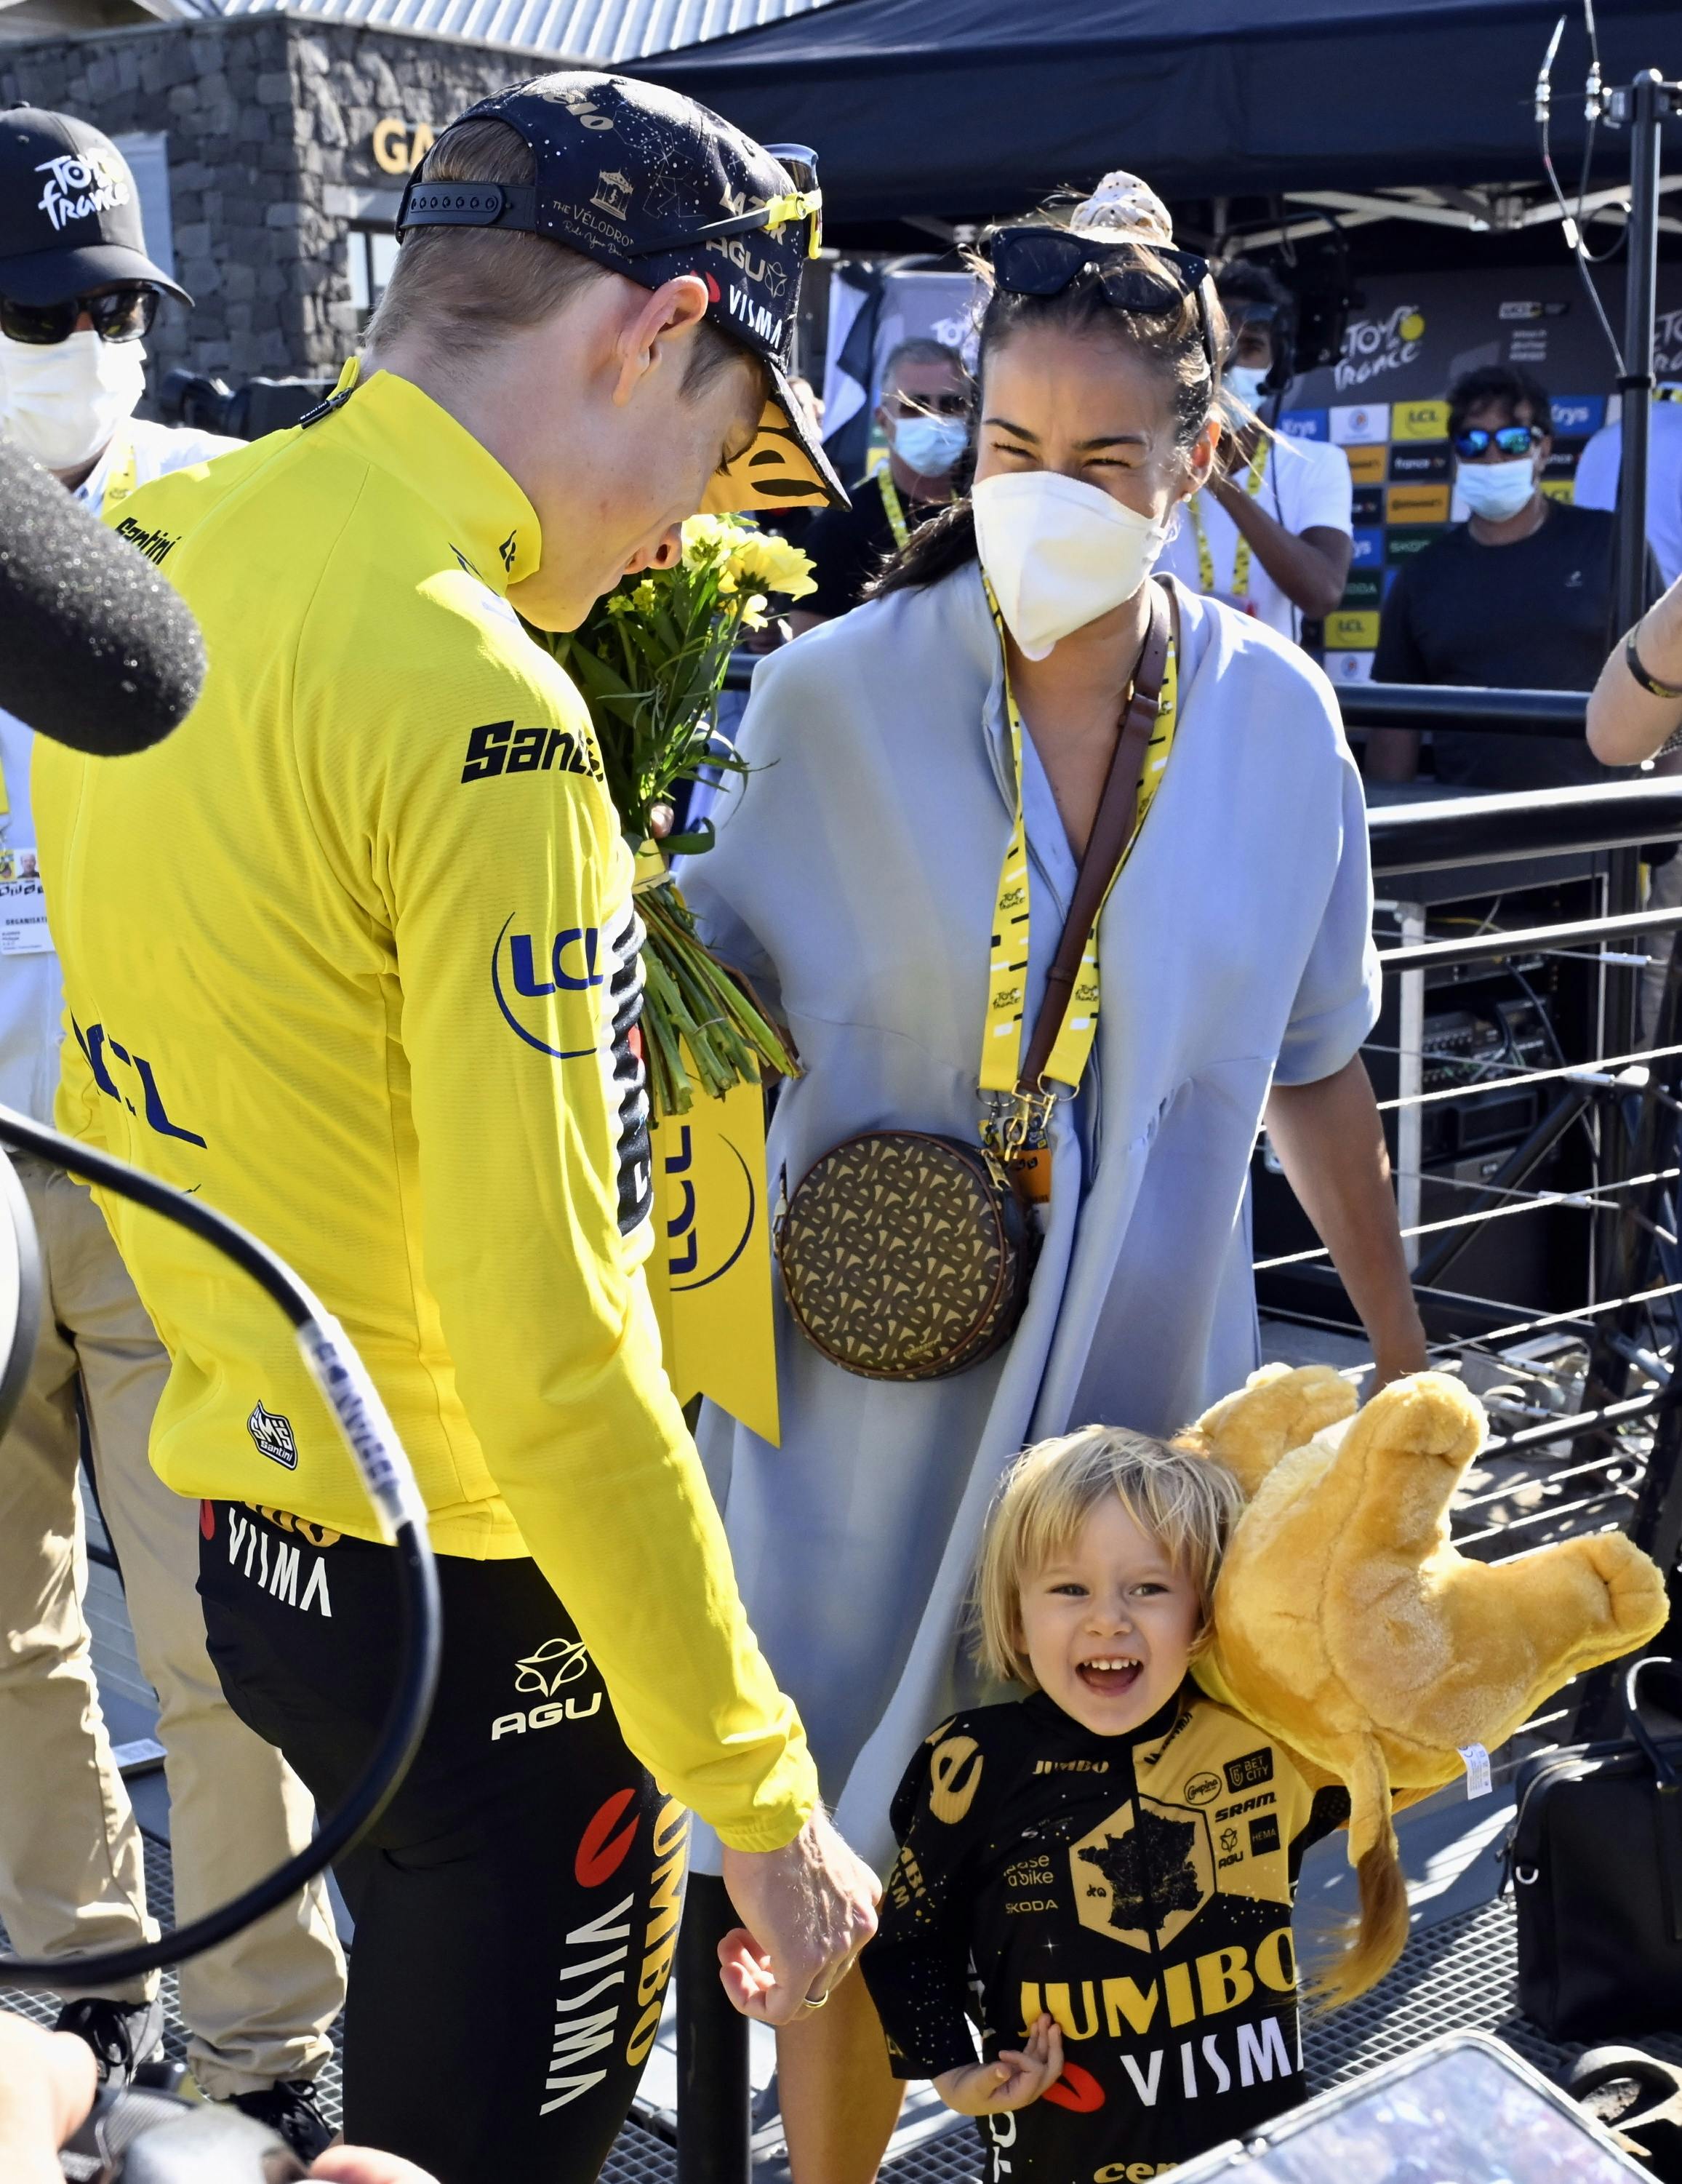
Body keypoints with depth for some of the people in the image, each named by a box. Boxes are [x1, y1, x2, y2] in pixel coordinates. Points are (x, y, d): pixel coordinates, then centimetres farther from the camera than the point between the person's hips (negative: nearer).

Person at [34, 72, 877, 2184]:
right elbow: (552, 1359, -26)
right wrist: (762, 1797, -18)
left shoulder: (145, 558, 2)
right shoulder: (475, 706, -25)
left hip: (250, 1524, 8)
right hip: (482, 1612, -8)